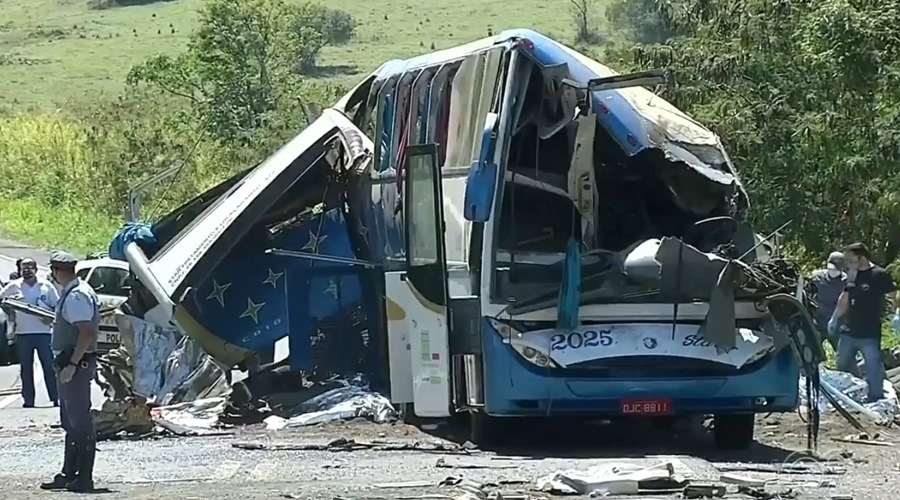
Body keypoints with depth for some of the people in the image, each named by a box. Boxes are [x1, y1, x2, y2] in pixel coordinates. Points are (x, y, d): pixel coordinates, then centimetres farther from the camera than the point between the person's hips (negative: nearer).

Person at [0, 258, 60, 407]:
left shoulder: (46, 286, 4)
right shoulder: (14, 286, 3)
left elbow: (57, 307, 8)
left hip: (44, 332, -1)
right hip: (23, 333, 1)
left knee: (49, 366, -4)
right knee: (25, 368, 5)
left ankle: (56, 398, -3)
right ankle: (28, 401, 8)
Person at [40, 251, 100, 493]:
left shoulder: (77, 296, -18)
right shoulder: (70, 294, 13)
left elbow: (87, 333, -25)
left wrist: (72, 364, -26)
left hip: (76, 364, -11)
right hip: (69, 363, 11)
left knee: (80, 421, -7)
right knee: (71, 422, 16)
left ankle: (84, 479, -5)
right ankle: (69, 475, 24)